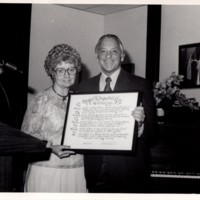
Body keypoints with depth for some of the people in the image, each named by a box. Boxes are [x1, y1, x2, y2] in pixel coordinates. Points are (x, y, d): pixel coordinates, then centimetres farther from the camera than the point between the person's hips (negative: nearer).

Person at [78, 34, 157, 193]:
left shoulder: (140, 85, -4)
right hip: (95, 172, 3)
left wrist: (140, 124, -28)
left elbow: (152, 133, -8)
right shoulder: (85, 86, 8)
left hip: (128, 173, -3)